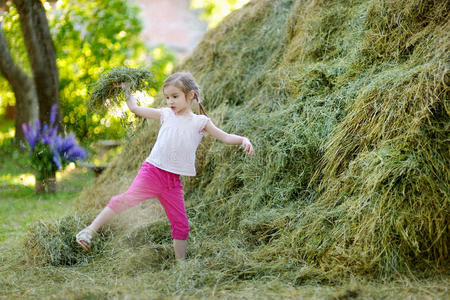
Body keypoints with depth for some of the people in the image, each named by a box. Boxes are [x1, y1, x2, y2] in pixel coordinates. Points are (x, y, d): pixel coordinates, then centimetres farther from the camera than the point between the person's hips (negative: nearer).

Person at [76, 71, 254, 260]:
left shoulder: (200, 122, 8)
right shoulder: (165, 114, 10)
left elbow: (225, 137, 8)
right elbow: (135, 108, 19)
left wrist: (243, 140, -8)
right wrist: (125, 89, 21)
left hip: (173, 181, 2)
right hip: (152, 171, -1)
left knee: (180, 224, 6)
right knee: (127, 198, -23)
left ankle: (181, 262, 19)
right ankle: (90, 230, -24)